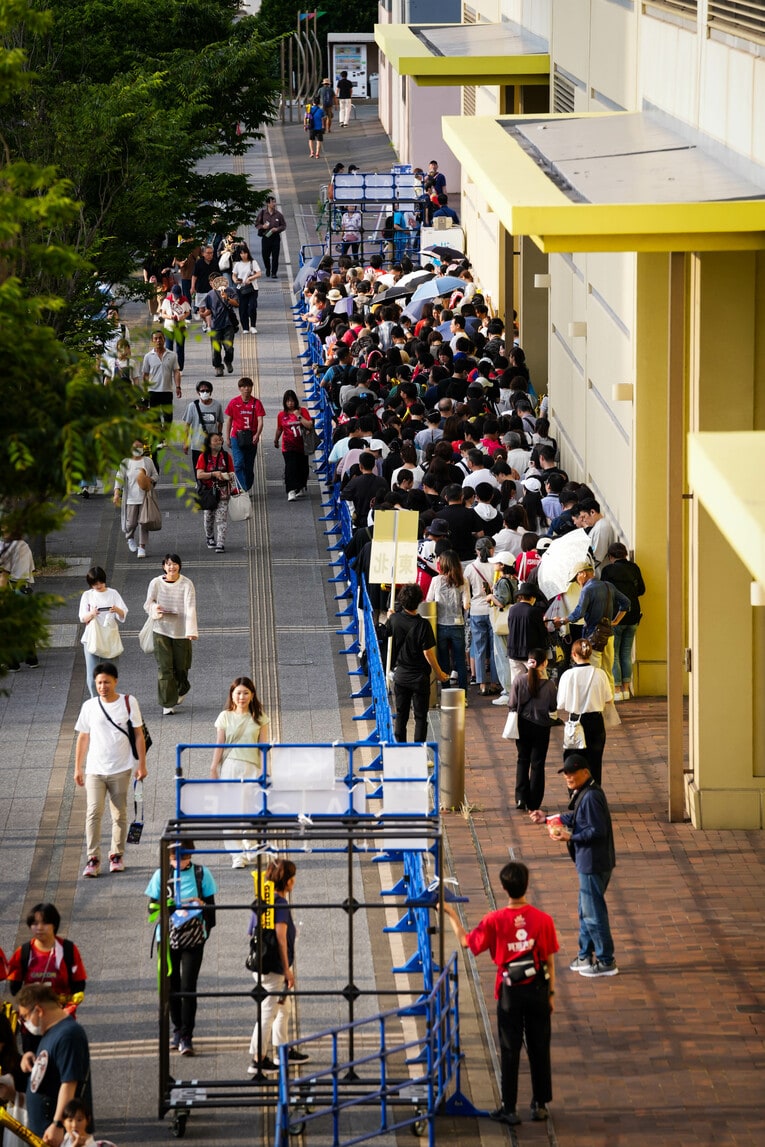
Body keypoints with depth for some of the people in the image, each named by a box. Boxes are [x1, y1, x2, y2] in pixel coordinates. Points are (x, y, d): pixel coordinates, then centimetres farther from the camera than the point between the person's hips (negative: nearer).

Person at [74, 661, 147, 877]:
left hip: (121, 770, 0)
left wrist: (141, 764, -1)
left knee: (120, 815, 7)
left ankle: (117, 855, 20)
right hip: (95, 770, 0)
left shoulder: (129, 703, -2)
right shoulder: (89, 707, 2)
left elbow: (139, 735, 2)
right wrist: (78, 768, 8)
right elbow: (83, 738, 9)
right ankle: (93, 858, -10)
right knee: (93, 812, -11)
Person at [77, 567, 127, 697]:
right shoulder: (87, 595, 4)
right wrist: (91, 614, -22)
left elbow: (123, 615, -1)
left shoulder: (113, 594, 4)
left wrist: (117, 610, -24)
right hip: (92, 640, -1)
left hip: (110, 640, 1)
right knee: (92, 677, -7)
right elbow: (83, 618, 1)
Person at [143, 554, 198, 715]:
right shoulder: (156, 583, -4)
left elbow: (190, 608, -17)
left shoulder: (186, 584, -9)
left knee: (181, 666, 12)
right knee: (164, 667, -6)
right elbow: (148, 604, 4)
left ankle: (182, 690, 44)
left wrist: (191, 631, -28)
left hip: (181, 630, 0)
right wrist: (155, 608, -22)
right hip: (161, 630, 0)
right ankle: (168, 704, 0)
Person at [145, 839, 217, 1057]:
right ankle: (177, 1029, 29)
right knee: (172, 986, 10)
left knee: (188, 987, -8)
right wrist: (167, 906, -17)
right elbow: (152, 908, 2)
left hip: (193, 939, -2)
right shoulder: (162, 875, 1)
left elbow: (210, 904, 9)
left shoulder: (201, 873, 0)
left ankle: (186, 1037, -2)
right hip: (168, 938, 2)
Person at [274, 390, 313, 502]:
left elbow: (310, 425, -13)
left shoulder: (302, 411, -3)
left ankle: (302, 487, 38)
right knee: (291, 467, -16)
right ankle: (291, 492, -21)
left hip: (302, 445, 1)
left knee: (303, 468, 14)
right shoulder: (281, 415, 0)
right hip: (288, 446, -1)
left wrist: (299, 416, -18)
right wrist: (276, 440, 27)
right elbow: (279, 429, 16)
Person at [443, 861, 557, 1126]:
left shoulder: (495, 921, -13)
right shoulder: (543, 919, -10)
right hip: (537, 990, 1)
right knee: (539, 1048, 13)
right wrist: (550, 993, 9)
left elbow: (466, 941, 0)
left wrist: (451, 914, 11)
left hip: (510, 992, -1)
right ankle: (540, 1104, 20)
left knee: (509, 1050, 8)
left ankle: (509, 1109, 11)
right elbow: (550, 962, -2)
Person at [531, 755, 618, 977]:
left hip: (593, 863, -11)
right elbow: (574, 818, 23)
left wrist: (570, 837, -24)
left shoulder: (591, 797, -22)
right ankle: (585, 956, 31)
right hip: (588, 861, 11)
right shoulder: (582, 794, 10)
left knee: (593, 913, -3)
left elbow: (597, 831, -25)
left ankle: (606, 962, 4)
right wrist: (547, 819, 20)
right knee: (586, 911, 20)